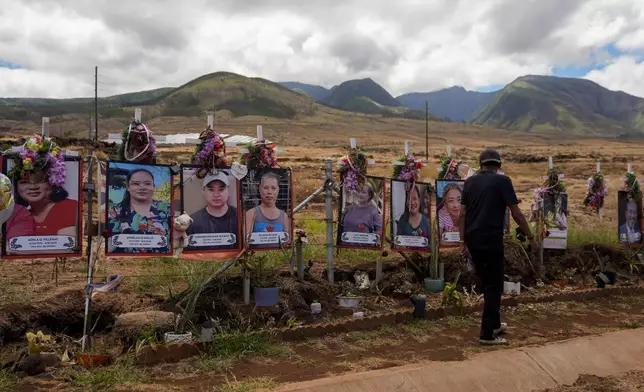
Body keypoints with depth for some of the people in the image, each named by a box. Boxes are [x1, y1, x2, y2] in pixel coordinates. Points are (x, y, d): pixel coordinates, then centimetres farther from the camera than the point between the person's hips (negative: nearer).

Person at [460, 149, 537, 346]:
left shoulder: (470, 181, 10)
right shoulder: (502, 181, -4)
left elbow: (463, 213, 9)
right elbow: (516, 214, -7)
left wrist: (463, 240, 15)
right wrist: (530, 237, 4)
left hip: (472, 238, 6)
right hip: (490, 238, -6)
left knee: (487, 282, 20)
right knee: (494, 285, 3)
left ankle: (494, 324, 32)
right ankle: (487, 334, 5)